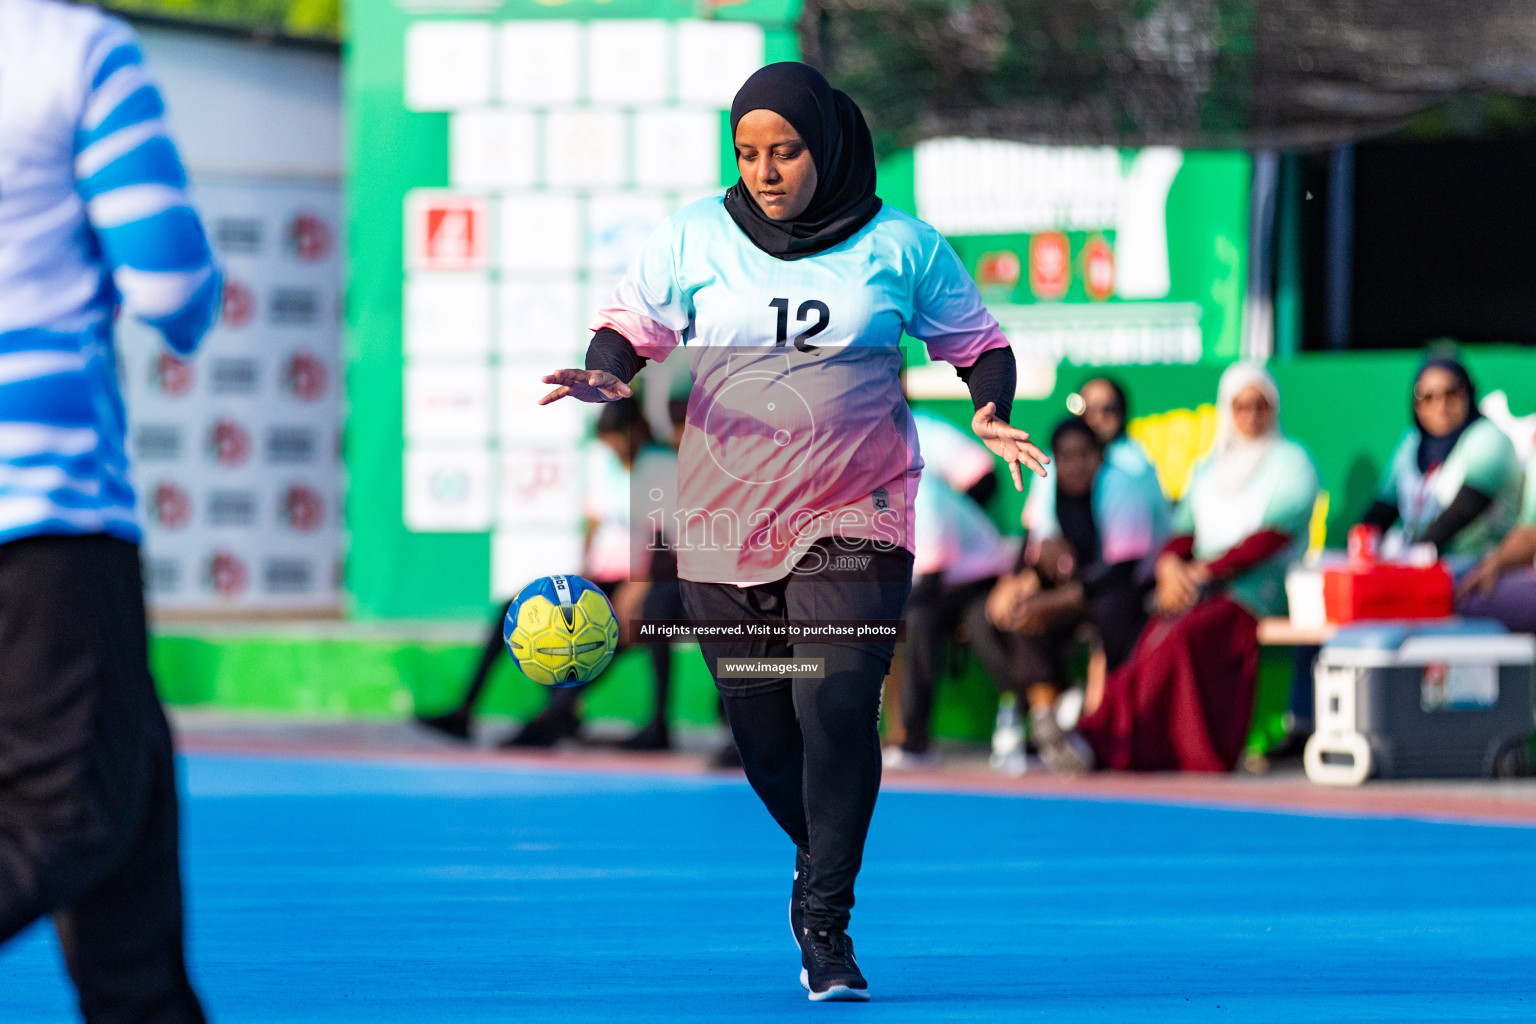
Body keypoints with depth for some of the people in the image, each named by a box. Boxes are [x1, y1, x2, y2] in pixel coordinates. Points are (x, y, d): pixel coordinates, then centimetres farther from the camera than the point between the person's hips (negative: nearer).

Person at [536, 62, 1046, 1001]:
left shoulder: (899, 246, 0)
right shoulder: (697, 238, 2)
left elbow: (978, 343, 10)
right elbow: (632, 322, 10)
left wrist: (992, 413, -9)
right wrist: (609, 373, -12)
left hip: (853, 519, -2)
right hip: (724, 524, 2)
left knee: (837, 710, -19)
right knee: (764, 738, 5)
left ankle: (825, 924, -8)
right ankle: (822, 863, 35)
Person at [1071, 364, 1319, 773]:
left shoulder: (1290, 461, 7)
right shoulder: (1208, 468, 26)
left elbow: (1274, 535, -6)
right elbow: (1183, 531, 18)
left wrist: (1206, 571, -13)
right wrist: (1170, 566, -7)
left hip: (1256, 590, -5)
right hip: (1197, 586, 5)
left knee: (1183, 635, -34)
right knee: (1155, 636, -30)